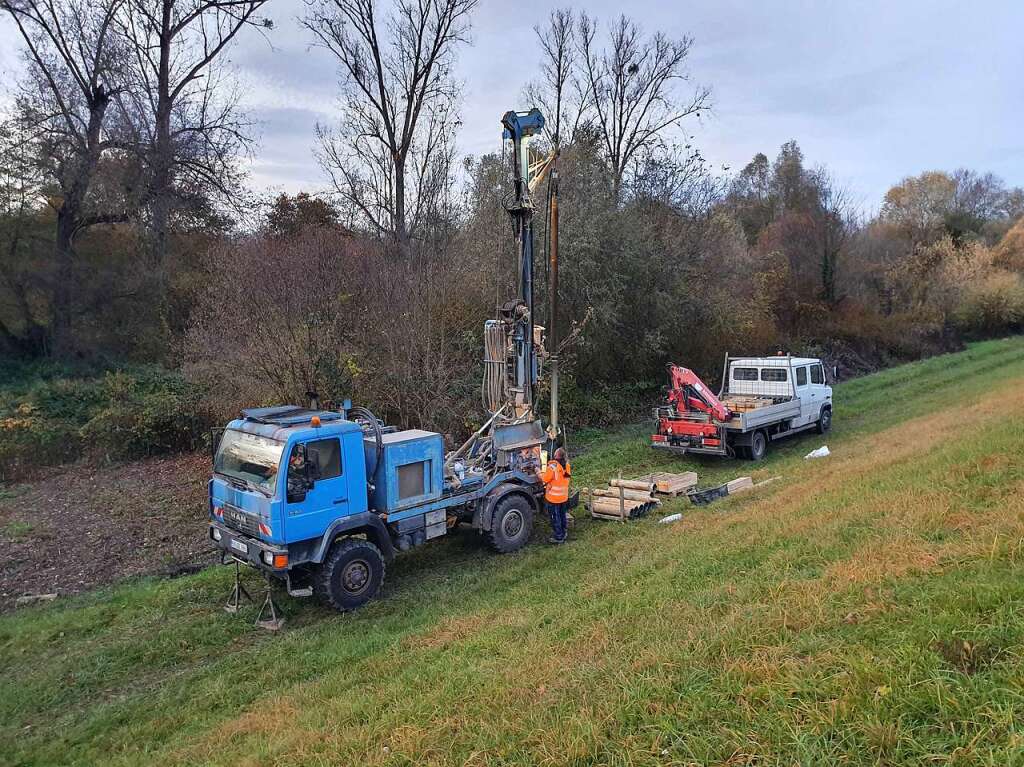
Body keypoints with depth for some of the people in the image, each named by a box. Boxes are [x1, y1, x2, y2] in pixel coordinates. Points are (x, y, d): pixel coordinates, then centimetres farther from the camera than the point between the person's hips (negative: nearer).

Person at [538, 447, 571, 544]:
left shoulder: (553, 466, -26)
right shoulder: (566, 464, -2)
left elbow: (544, 479, -18)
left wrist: (539, 473, 1)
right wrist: (544, 472, 13)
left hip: (553, 497, -7)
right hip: (564, 496, 7)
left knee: (555, 517, 6)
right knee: (562, 515, 22)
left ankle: (558, 537, 15)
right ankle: (564, 532, 36)